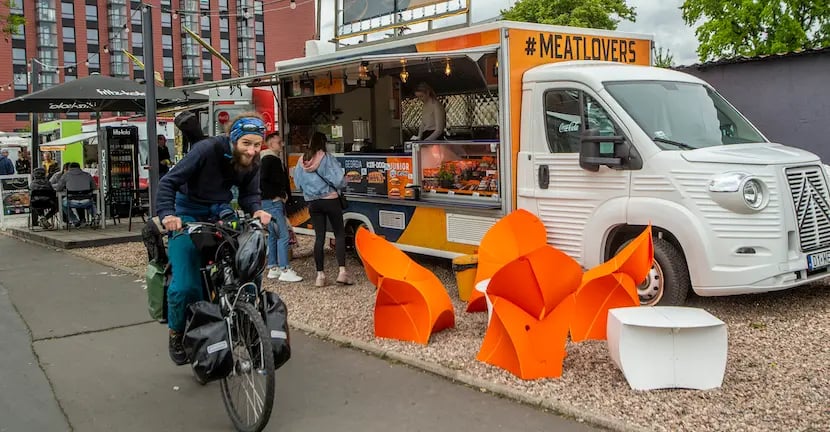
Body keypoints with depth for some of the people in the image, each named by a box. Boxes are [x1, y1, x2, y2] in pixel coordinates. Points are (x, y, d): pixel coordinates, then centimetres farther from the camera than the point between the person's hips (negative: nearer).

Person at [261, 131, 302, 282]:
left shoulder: (277, 160, 20)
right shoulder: (268, 160, -12)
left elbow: (284, 182, 23)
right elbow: (262, 182, -21)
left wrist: (286, 196, 11)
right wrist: (275, 196, -16)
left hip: (278, 202, 10)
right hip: (272, 203, -10)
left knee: (273, 235, 12)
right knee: (283, 235, -13)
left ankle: (273, 268, 18)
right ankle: (284, 270, -12)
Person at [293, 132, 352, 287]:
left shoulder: (302, 160, 2)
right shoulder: (327, 158, -11)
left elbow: (297, 181, 10)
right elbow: (339, 180, -14)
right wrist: (342, 183, 7)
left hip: (312, 203, 4)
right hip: (330, 200, -4)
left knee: (319, 237, 8)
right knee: (339, 235, 3)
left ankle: (320, 275, 7)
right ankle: (342, 271, -8)